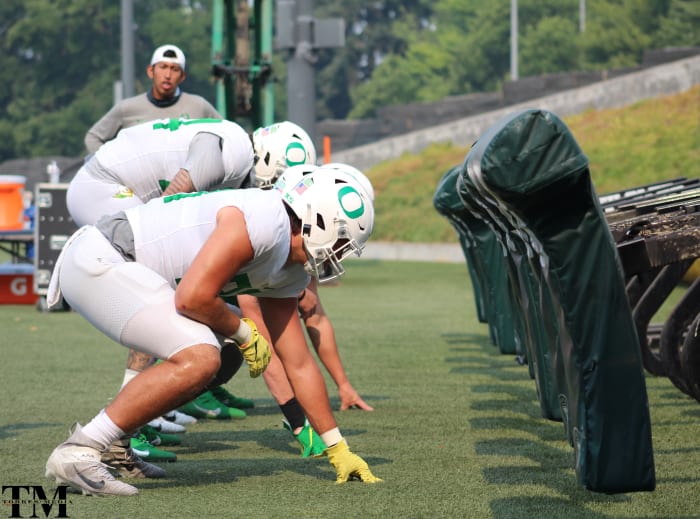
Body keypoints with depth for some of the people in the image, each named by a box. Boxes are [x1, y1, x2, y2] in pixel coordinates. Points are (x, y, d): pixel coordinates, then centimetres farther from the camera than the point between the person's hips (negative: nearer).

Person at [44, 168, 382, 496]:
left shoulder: (288, 276, 12)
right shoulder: (265, 222, -19)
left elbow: (299, 364, 19)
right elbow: (193, 297, -23)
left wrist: (338, 449, 20)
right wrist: (243, 331, -4)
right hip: (97, 261, -11)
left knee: (224, 359, 13)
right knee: (199, 359, -21)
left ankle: (114, 442, 13)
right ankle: (77, 451, -17)